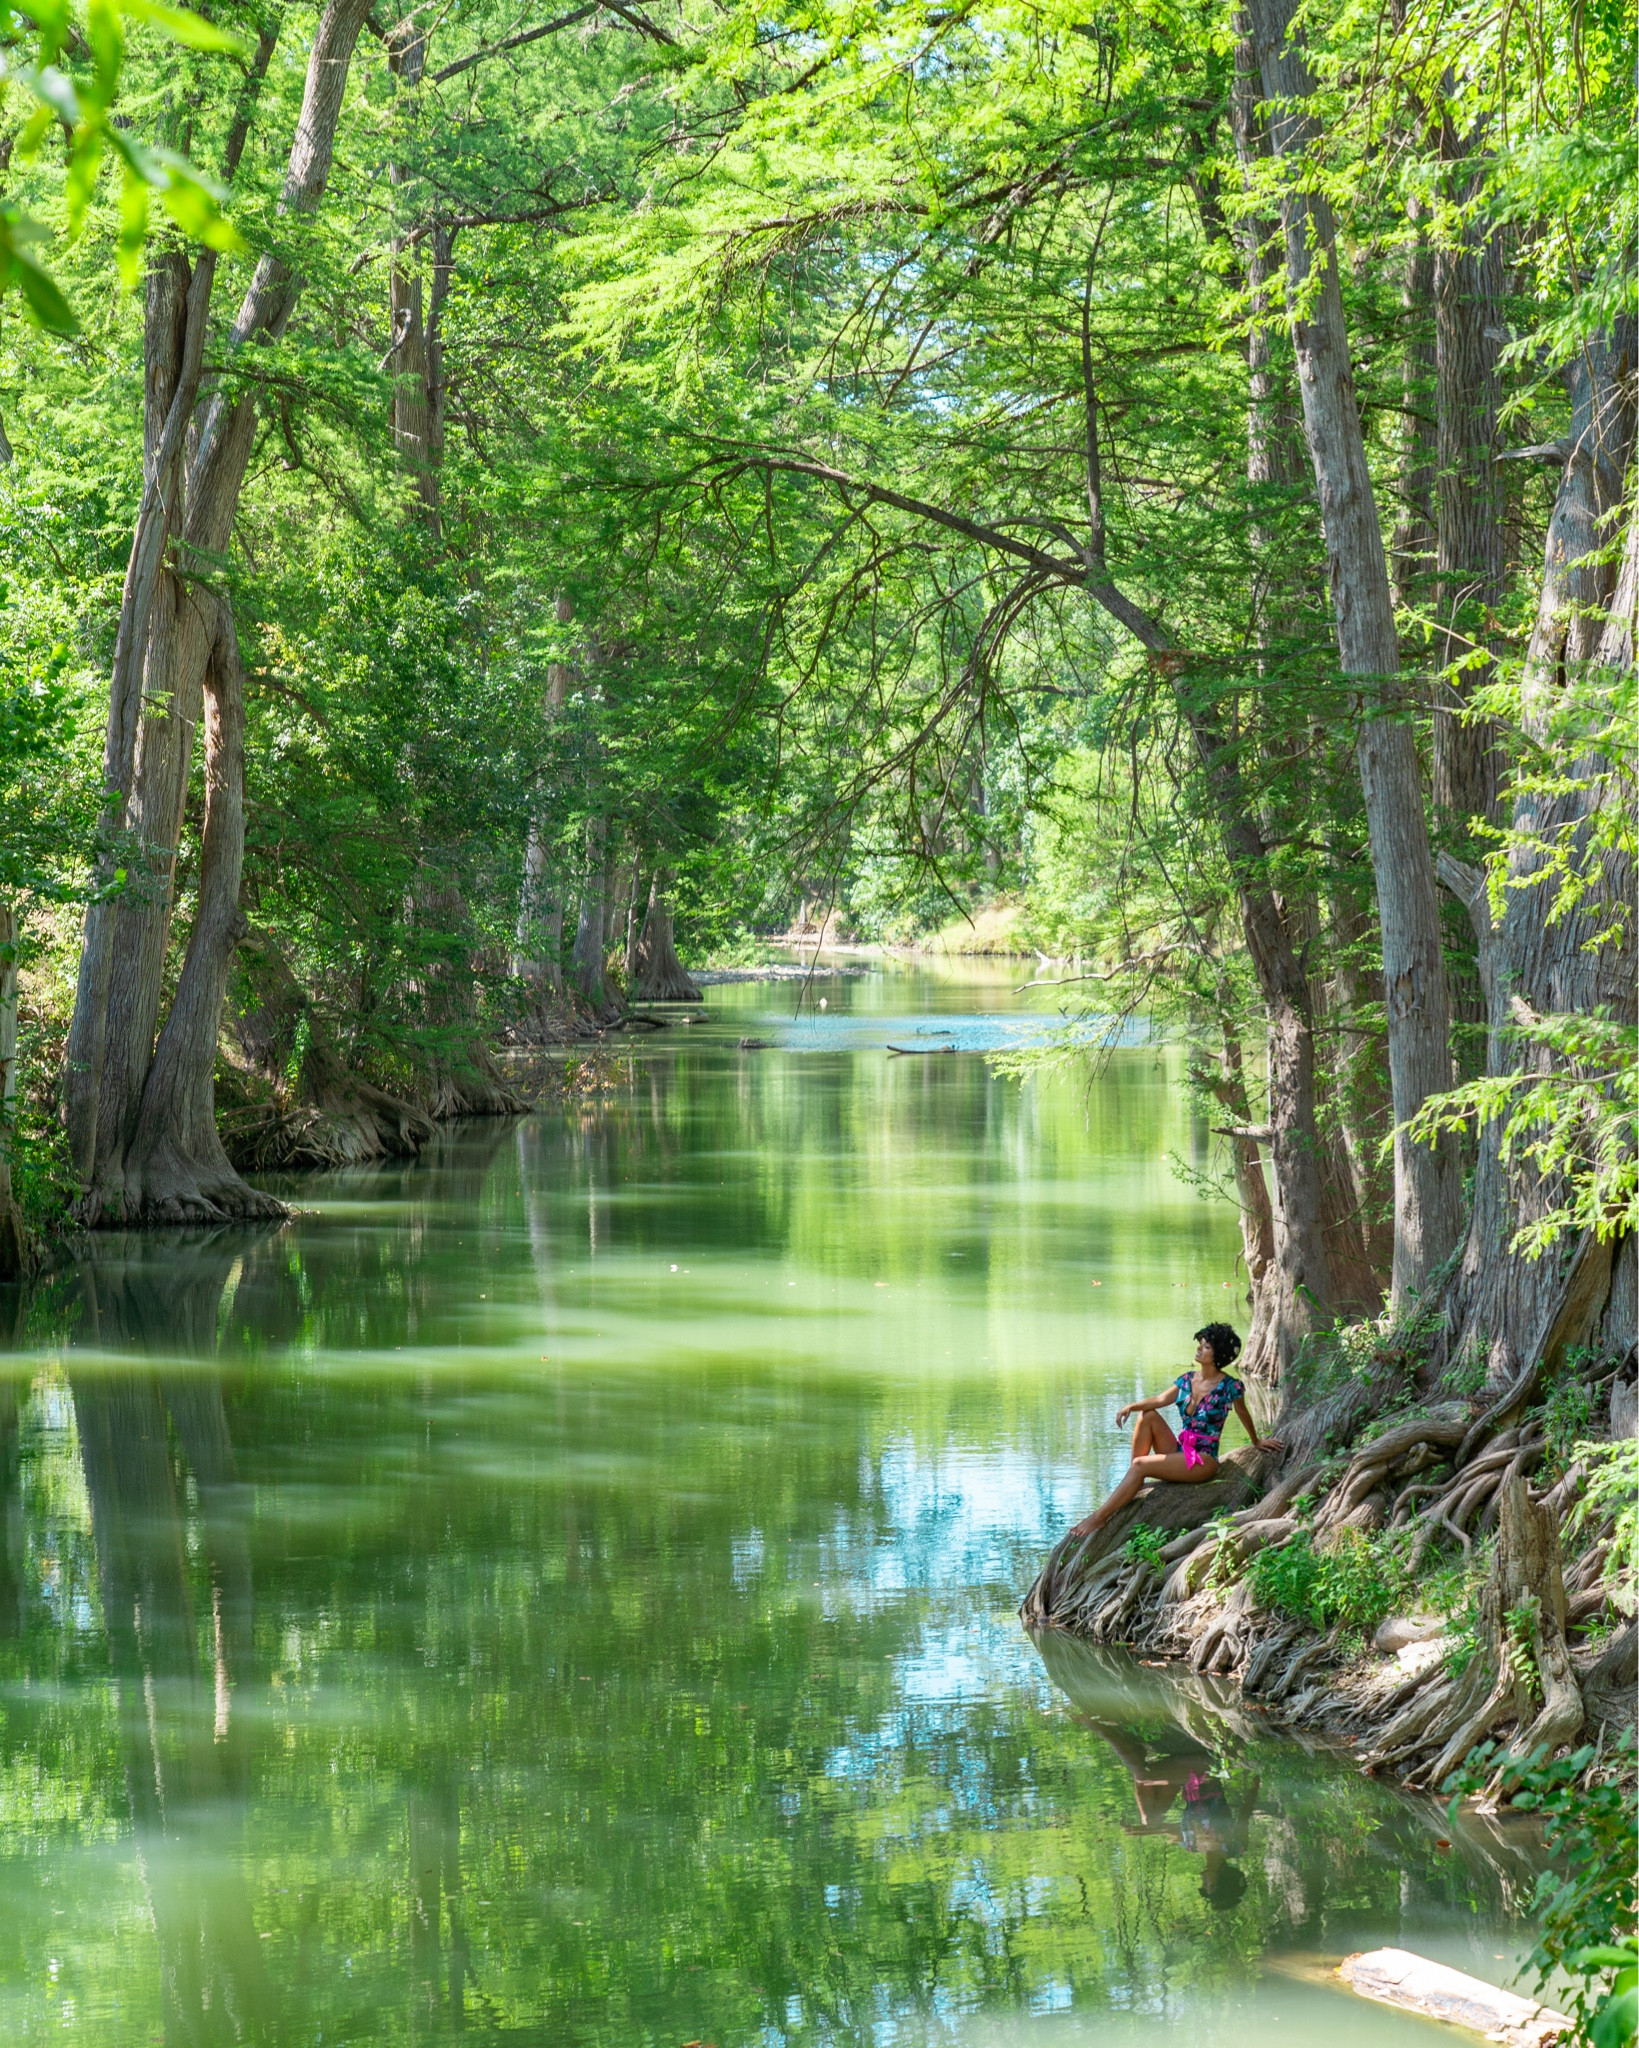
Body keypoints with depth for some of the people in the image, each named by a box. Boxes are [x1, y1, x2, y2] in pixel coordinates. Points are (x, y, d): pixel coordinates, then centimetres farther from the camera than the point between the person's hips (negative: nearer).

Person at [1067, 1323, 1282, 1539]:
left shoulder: (1230, 1387, -10)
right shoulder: (1187, 1380, 8)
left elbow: (1243, 1416, 6)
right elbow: (1162, 1399, -6)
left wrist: (1257, 1442, 23)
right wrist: (1132, 1406, -23)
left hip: (1203, 1461, -7)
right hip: (1179, 1451, 7)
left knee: (1140, 1465, -23)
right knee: (1148, 1416, -13)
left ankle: (1100, 1517, -22)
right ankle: (1132, 1485, -11)